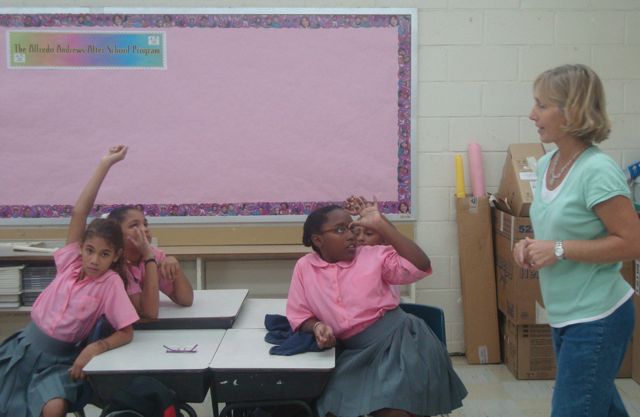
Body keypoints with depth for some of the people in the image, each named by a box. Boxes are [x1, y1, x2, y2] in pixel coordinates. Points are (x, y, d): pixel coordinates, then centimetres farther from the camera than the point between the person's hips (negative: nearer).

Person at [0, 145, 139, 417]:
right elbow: (79, 213, -13)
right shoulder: (72, 261, -5)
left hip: (58, 359, -3)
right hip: (25, 345, 3)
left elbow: (126, 333, -10)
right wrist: (105, 164, -16)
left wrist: (94, 348, -28)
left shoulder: (110, 283, -12)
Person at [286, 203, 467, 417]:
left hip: (398, 336, -2)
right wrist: (316, 326, -12)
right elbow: (298, 315, 11)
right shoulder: (304, 267, 6)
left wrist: (381, 224, -11)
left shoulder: (374, 256, 1)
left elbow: (420, 267, -11)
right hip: (356, 352, 3)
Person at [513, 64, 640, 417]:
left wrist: (560, 250, -22)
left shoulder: (598, 171, -20)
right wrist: (532, 246, -1)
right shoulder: (546, 164, 5)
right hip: (564, 317, 8)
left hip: (596, 320, -8)